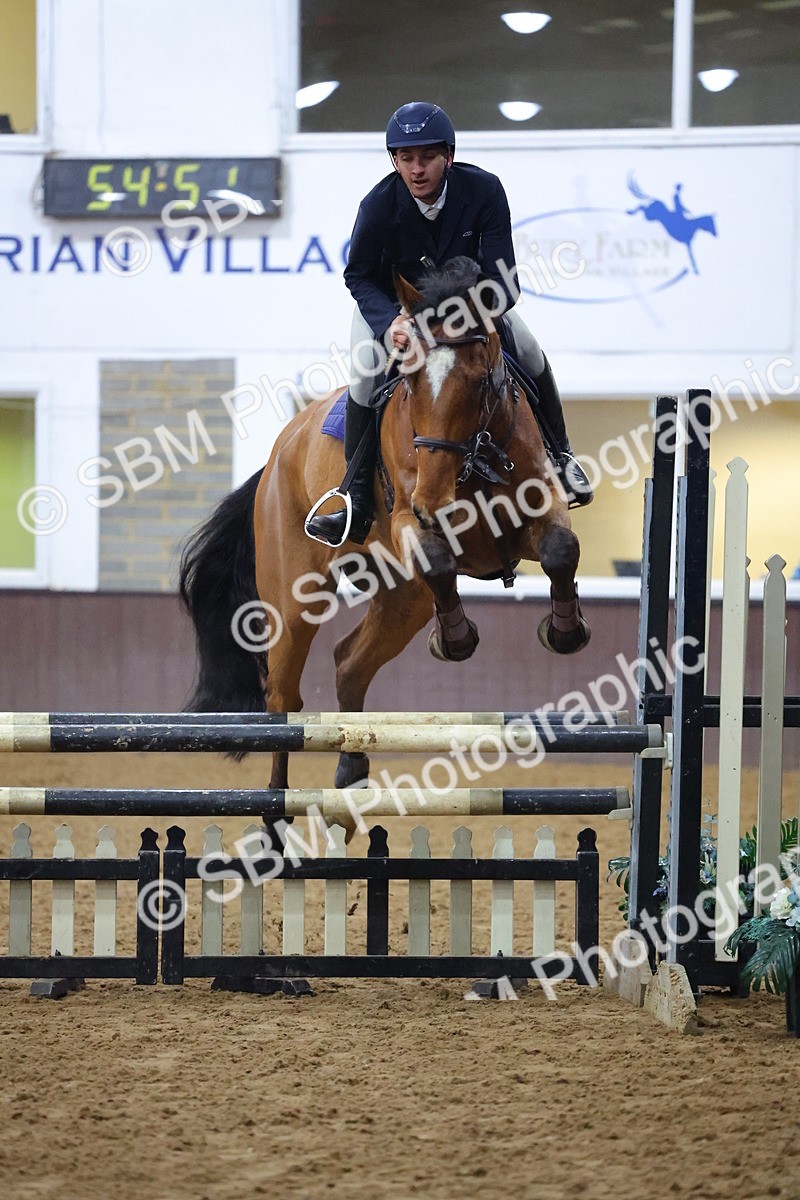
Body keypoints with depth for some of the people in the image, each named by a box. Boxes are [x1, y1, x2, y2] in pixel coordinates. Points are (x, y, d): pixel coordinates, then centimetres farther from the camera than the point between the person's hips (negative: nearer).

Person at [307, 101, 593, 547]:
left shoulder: (483, 189, -28)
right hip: (391, 300, -1)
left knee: (529, 349, -14)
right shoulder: (379, 205, -30)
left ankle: (560, 456, 13)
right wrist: (390, 322, -39)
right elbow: (359, 276, -18)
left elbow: (501, 273, -27)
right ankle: (358, 504, -18)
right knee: (367, 365, -25)